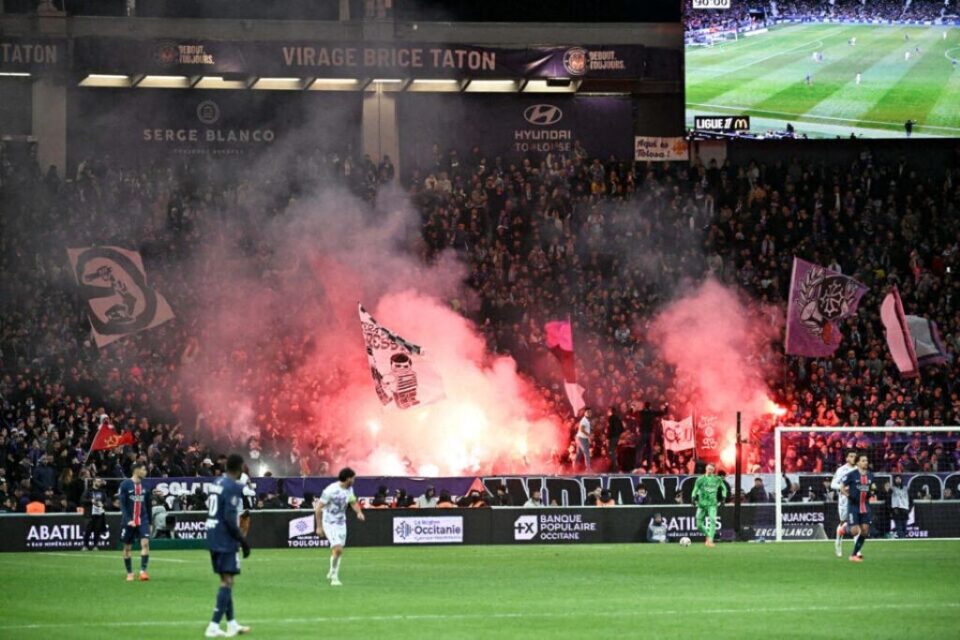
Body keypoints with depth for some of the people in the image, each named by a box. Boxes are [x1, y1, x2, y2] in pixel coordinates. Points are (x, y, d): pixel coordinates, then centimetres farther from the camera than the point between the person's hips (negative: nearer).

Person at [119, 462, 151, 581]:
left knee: (145, 543, -16)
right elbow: (122, 504, -9)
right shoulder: (125, 485, -6)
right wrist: (128, 520, -20)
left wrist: (149, 522, 14)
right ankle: (129, 573, 19)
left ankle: (143, 571, -16)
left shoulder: (145, 485, 7)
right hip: (129, 521, -2)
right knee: (127, 547, 6)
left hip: (142, 520, 2)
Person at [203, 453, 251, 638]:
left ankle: (232, 624, 24)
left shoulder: (217, 483, 10)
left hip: (213, 538, 9)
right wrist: (243, 540, -14)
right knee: (227, 582, -6)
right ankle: (214, 626, -12)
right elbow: (229, 518, -21)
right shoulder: (233, 487, -16)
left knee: (226, 581, 17)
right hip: (226, 541, -9)